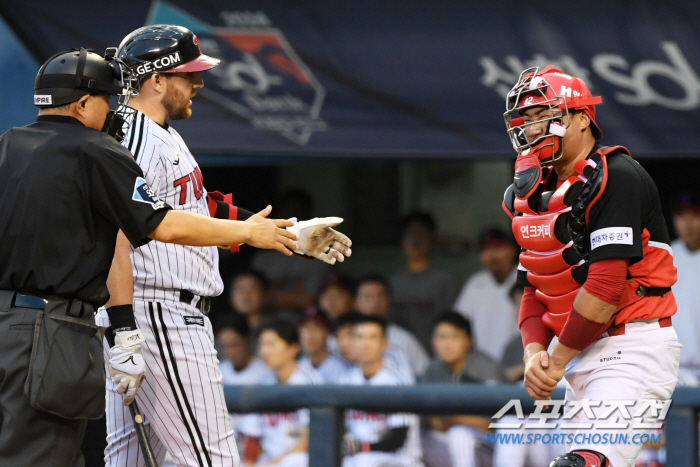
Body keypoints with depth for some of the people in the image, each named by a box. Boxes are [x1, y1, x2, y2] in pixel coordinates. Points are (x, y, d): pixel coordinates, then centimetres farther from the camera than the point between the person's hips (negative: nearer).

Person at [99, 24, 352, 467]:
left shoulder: (166, 138, 19)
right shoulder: (133, 144, -16)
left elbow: (206, 212, 28)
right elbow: (114, 243, -23)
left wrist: (290, 233, 28)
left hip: (178, 317, 11)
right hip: (160, 314, -11)